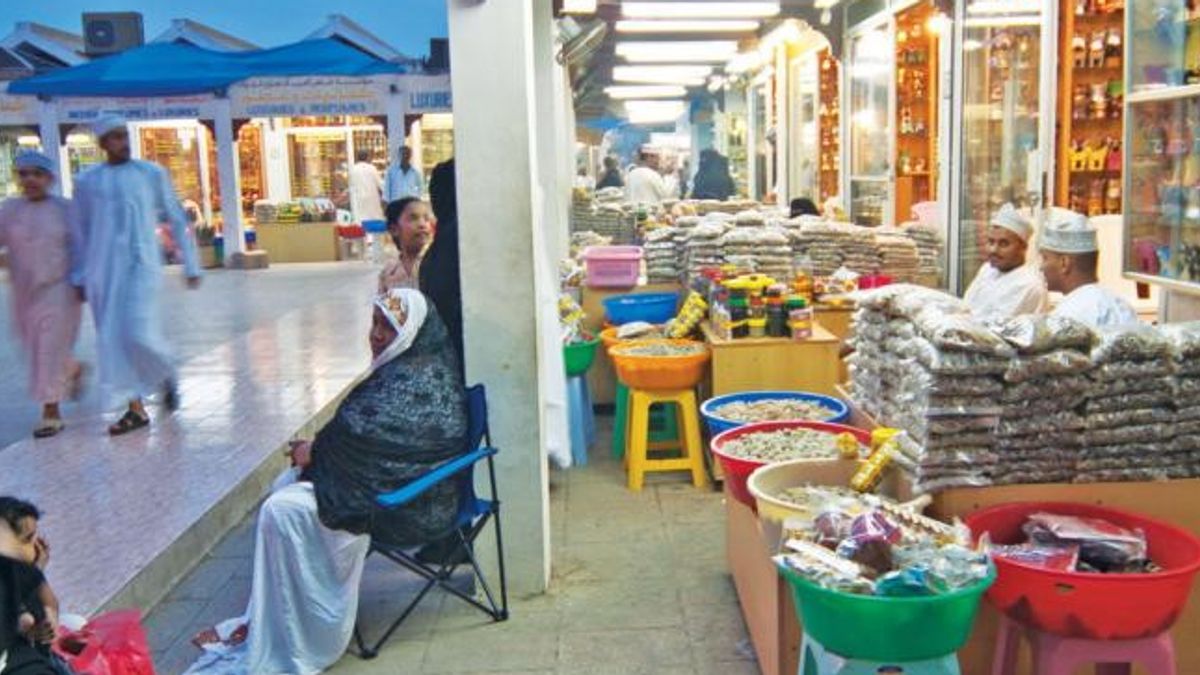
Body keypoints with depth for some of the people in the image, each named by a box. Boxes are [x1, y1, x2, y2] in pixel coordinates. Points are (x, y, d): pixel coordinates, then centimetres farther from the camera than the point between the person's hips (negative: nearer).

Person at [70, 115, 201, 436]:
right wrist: (79, 278, 13)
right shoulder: (87, 182, 8)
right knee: (112, 339, 2)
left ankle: (167, 375, 18)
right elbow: (80, 232, 15)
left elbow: (177, 220, 7)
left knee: (140, 333, -14)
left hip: (142, 266, -3)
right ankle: (136, 409, 11)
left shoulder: (152, 174, 4)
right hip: (103, 271, 3)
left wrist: (191, 266, 6)